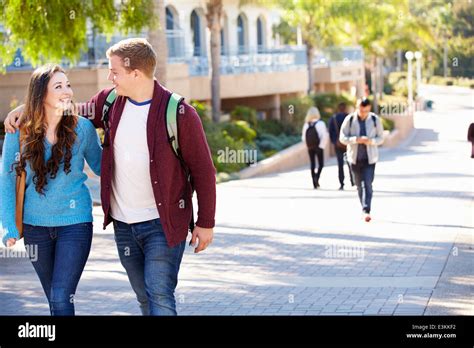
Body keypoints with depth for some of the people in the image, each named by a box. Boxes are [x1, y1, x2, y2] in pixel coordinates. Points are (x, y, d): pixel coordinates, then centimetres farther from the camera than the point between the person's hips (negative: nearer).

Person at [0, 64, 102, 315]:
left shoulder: (82, 128, -7)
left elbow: (99, 165, 8)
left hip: (75, 222, -2)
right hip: (36, 225, 2)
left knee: (62, 298, -12)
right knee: (54, 298, 14)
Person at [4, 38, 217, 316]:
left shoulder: (179, 114, -13)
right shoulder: (110, 102, 3)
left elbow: (203, 170, -7)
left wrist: (206, 222, -4)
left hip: (163, 225, -6)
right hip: (123, 224, 6)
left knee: (159, 297, -13)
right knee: (145, 298, 11)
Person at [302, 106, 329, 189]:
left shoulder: (306, 124, 1)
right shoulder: (320, 123, -10)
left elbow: (303, 137, 2)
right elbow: (325, 135, -17)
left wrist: (308, 145, 11)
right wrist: (322, 145, -8)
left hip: (310, 147, 3)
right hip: (318, 147, -3)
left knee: (312, 164, 11)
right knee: (321, 163, 7)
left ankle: (315, 183, 11)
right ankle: (317, 176, -20)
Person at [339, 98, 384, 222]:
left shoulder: (375, 119, -2)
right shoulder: (349, 119, -4)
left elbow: (381, 138, 4)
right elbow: (342, 137, -4)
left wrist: (371, 141, -18)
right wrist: (356, 139, -21)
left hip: (370, 158, -1)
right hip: (355, 158, 1)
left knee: (367, 184, -13)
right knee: (359, 185, 9)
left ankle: (366, 211, -19)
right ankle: (365, 209, 24)